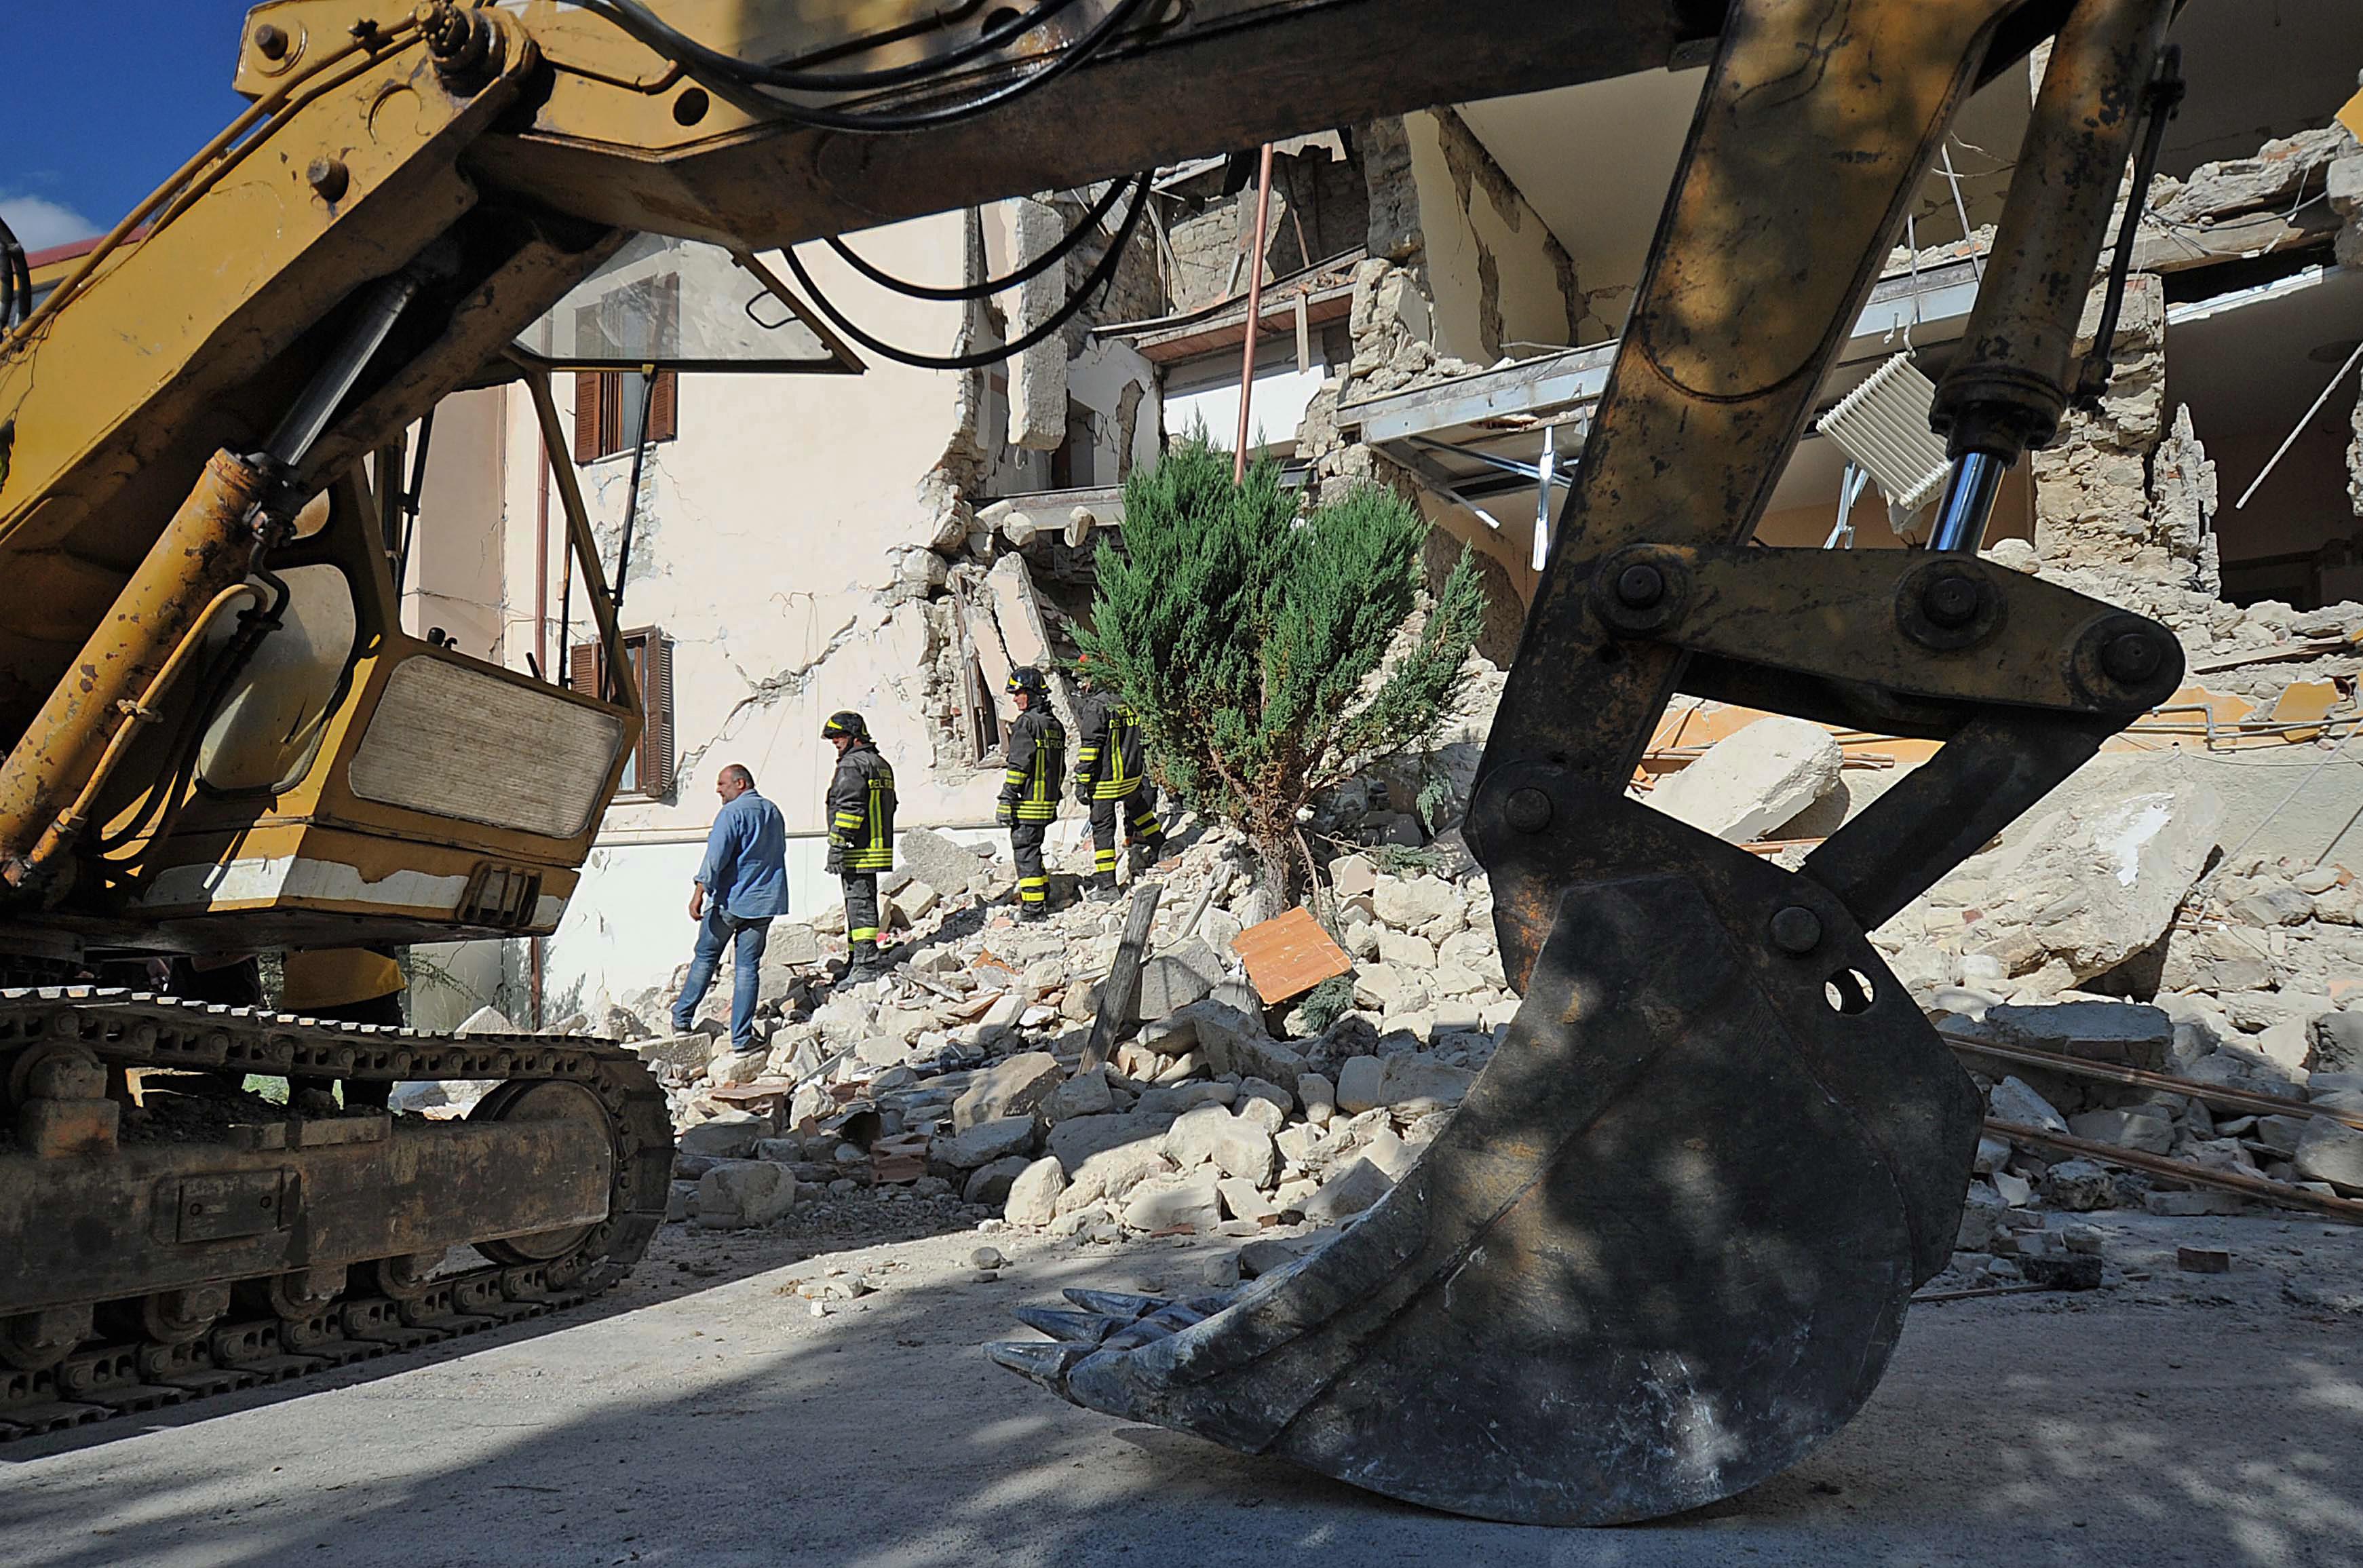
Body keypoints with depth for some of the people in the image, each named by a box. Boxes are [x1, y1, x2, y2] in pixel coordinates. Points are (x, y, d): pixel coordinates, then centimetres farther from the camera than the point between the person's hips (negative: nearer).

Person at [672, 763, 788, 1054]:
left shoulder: (733, 812, -10)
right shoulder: (774, 812, 13)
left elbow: (716, 855, -19)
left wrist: (699, 892, -20)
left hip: (730, 899, -5)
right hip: (764, 900, 5)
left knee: (706, 957, 11)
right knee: (748, 967, 4)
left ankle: (682, 1019, 21)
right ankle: (742, 1038, 0)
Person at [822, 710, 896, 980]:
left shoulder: (852, 764, -12)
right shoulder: (881, 763, 18)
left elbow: (849, 808, -20)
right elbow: (889, 805, 23)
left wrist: (836, 846, -19)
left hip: (857, 850, -10)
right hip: (879, 846, 10)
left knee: (859, 902, -8)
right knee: (864, 902, 16)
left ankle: (866, 964, -9)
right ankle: (856, 959, 24)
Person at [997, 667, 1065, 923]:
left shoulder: (1026, 723, -14)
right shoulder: (1055, 724, 13)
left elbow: (1018, 766, -19)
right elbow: (1061, 769, 18)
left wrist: (1006, 801, -16)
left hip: (1026, 805, -8)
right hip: (1047, 803, 9)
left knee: (1025, 853, -3)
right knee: (1032, 851, 19)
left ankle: (1033, 910, -1)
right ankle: (1043, 901, 25)